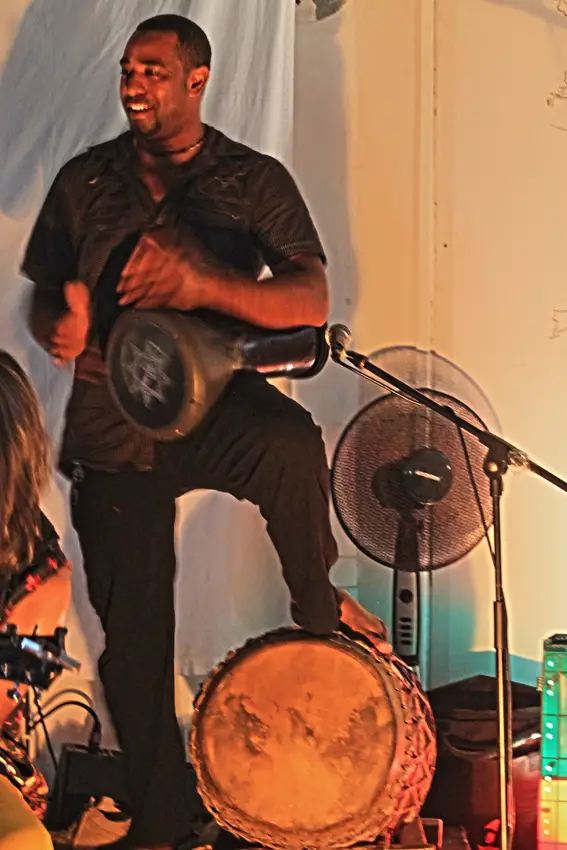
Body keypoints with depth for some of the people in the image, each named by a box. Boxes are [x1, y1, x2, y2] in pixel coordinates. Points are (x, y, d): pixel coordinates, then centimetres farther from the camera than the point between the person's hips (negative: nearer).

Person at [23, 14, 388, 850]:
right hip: (112, 429, 2)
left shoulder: (256, 180, -1)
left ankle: (317, 603, -8)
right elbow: (43, 300, 11)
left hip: (214, 406, -2)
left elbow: (311, 303, -12)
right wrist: (60, 326, -15)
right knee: (133, 641, 5)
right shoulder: (84, 180, 6)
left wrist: (202, 286, -28)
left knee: (291, 444, -38)